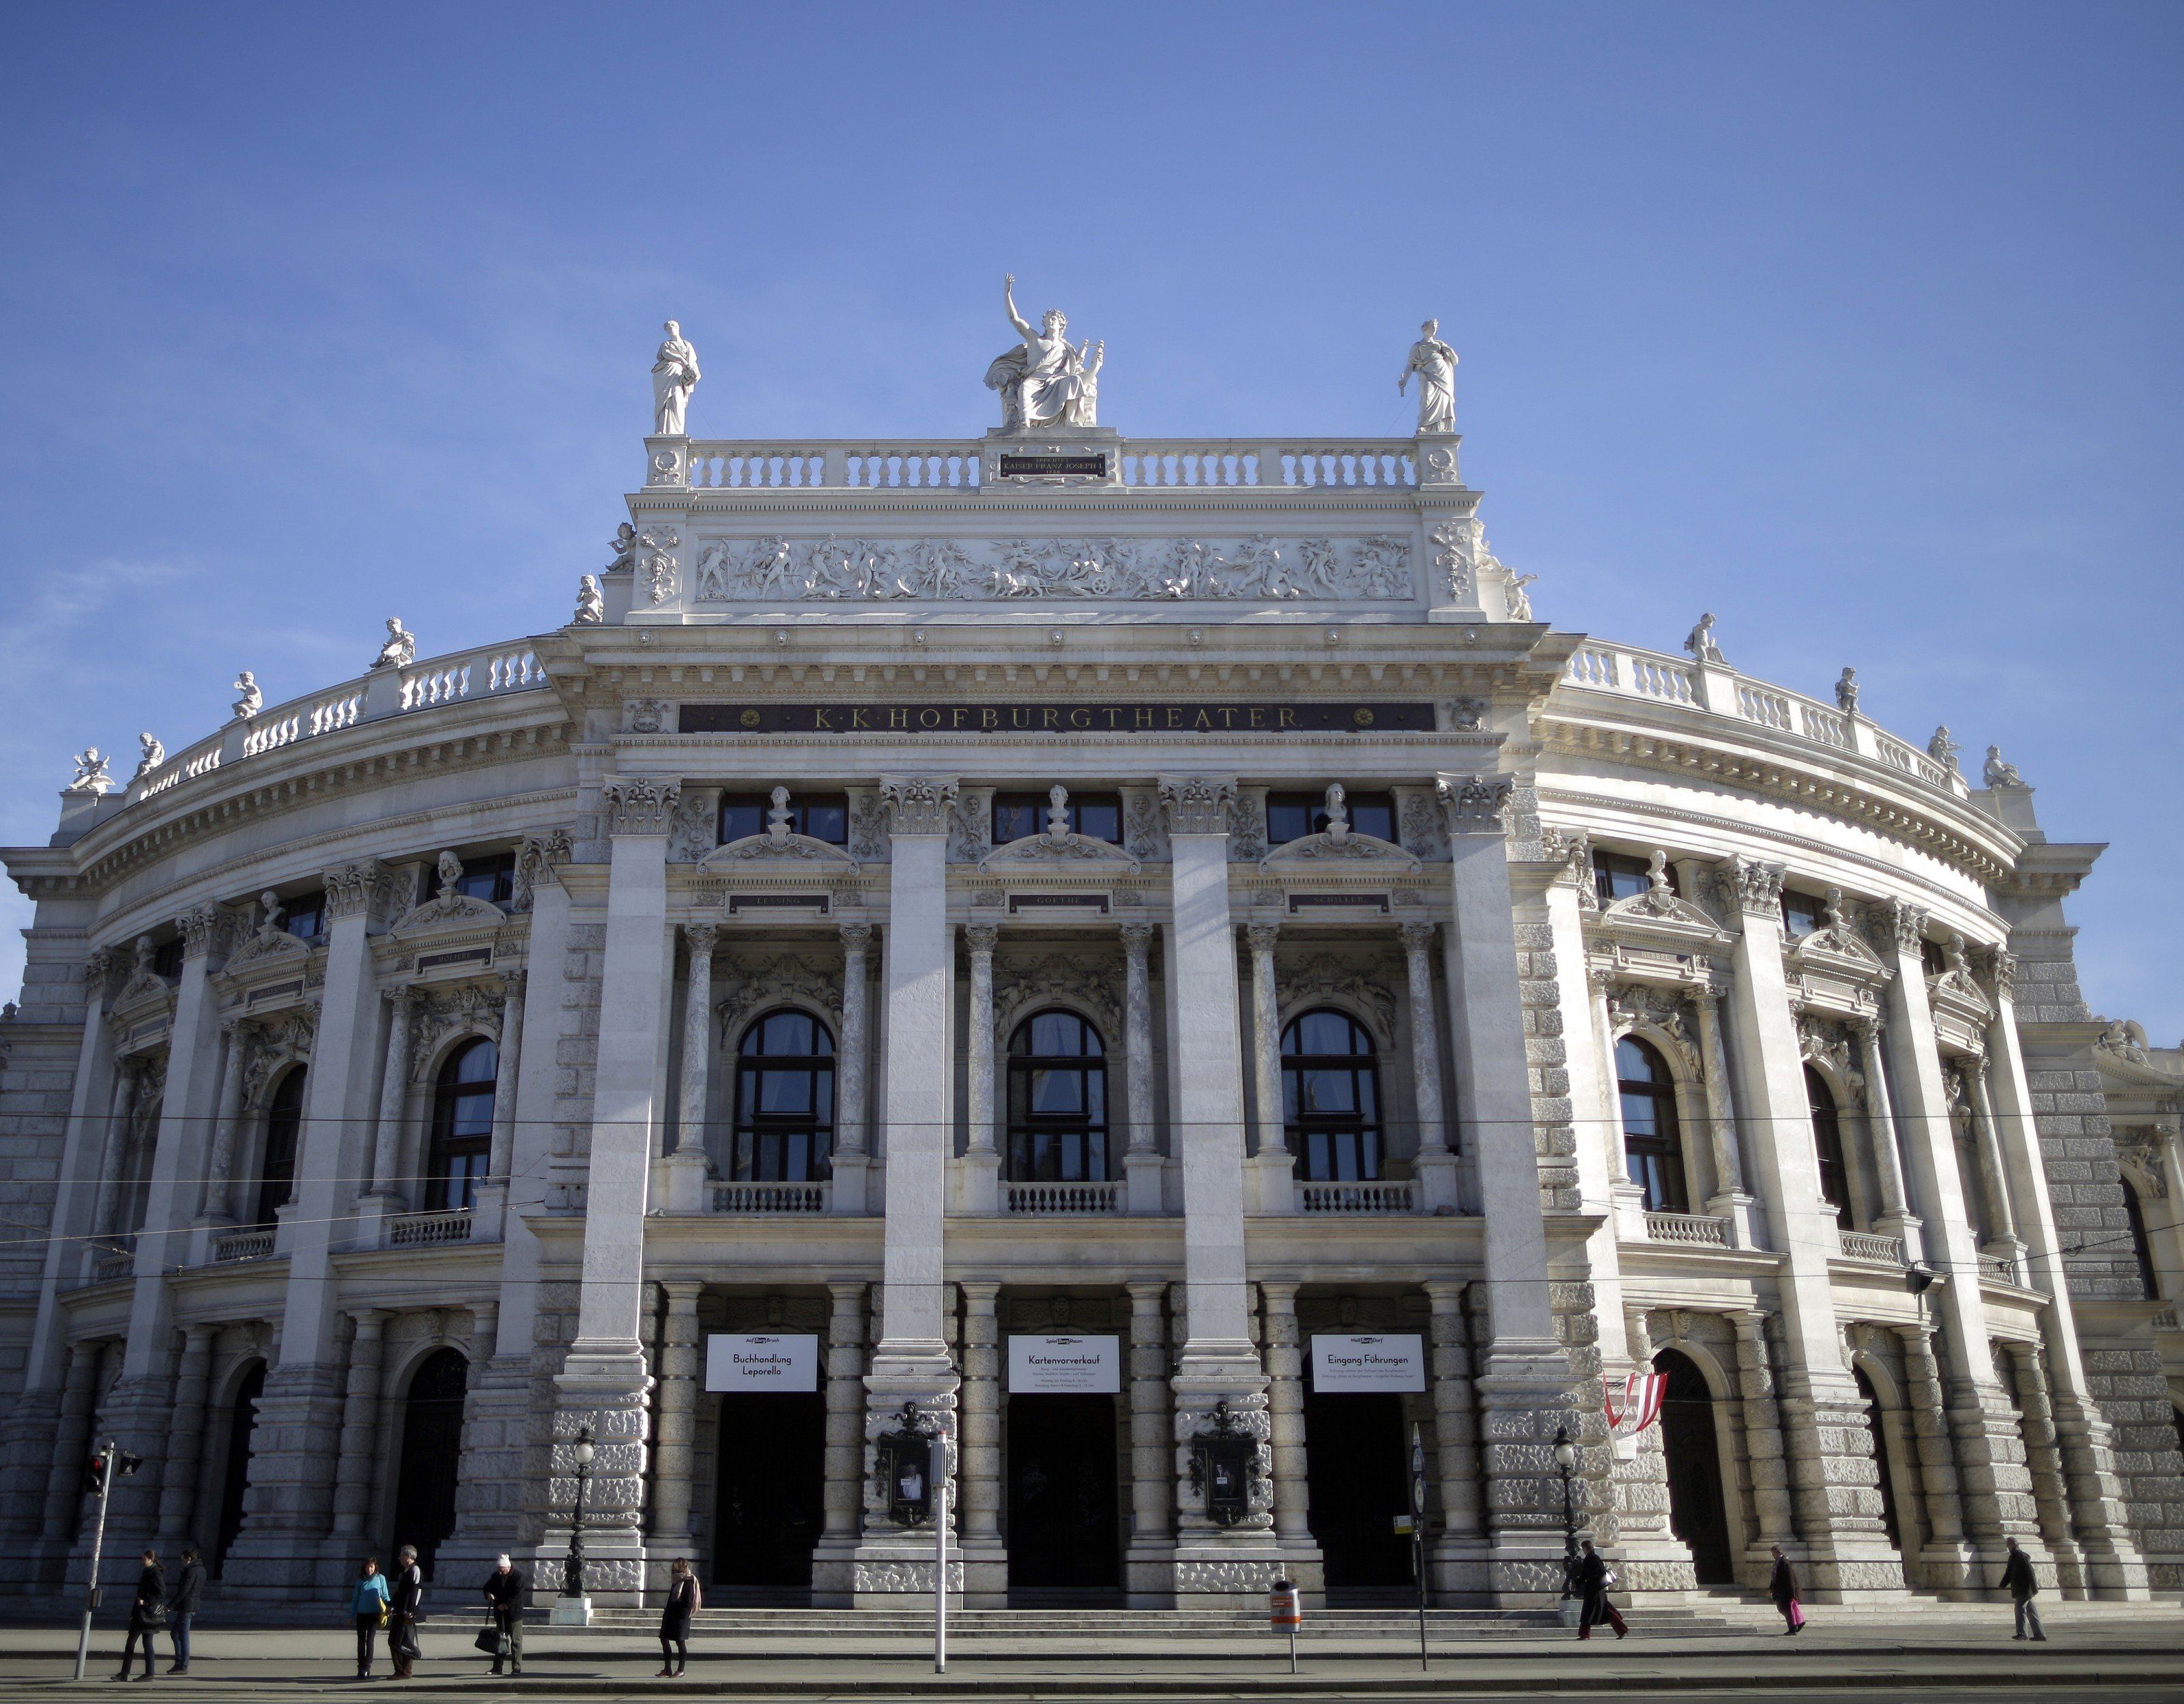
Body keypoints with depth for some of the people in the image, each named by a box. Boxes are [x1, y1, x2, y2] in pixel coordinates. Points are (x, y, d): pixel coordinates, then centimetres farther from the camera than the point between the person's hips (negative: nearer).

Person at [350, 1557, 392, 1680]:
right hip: (362, 1613, 3)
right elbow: (355, 1598, 12)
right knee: (361, 1640, 6)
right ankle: (361, 1669, 14)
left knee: (370, 1640, -6)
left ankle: (366, 1669, -4)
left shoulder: (380, 1578, 2)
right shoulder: (360, 1580, 8)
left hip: (375, 1613, -3)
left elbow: (385, 1596, 5)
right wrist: (352, 1614, 8)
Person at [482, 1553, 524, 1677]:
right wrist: (489, 1594, -10)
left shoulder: (518, 1575, -12)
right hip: (500, 1613, 6)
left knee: (516, 1641, -2)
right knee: (499, 1639, 12)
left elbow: (517, 1595, -16)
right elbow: (488, 1587, 12)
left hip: (514, 1612, -6)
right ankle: (497, 1668, 18)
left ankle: (517, 1668, 1)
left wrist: (506, 1605, -20)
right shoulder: (496, 1575, 4)